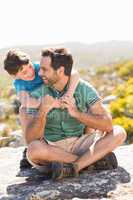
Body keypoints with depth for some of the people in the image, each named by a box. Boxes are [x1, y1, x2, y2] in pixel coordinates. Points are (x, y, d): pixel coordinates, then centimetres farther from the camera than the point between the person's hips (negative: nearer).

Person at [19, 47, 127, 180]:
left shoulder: (84, 89, -8)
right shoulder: (37, 96, -10)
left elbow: (107, 125, -16)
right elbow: (30, 141, -17)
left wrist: (77, 113, -29)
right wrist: (42, 112, -32)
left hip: (78, 144, 1)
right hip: (49, 149, -1)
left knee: (119, 132, -16)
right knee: (34, 149, -35)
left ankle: (72, 167, -28)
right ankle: (96, 158, -20)